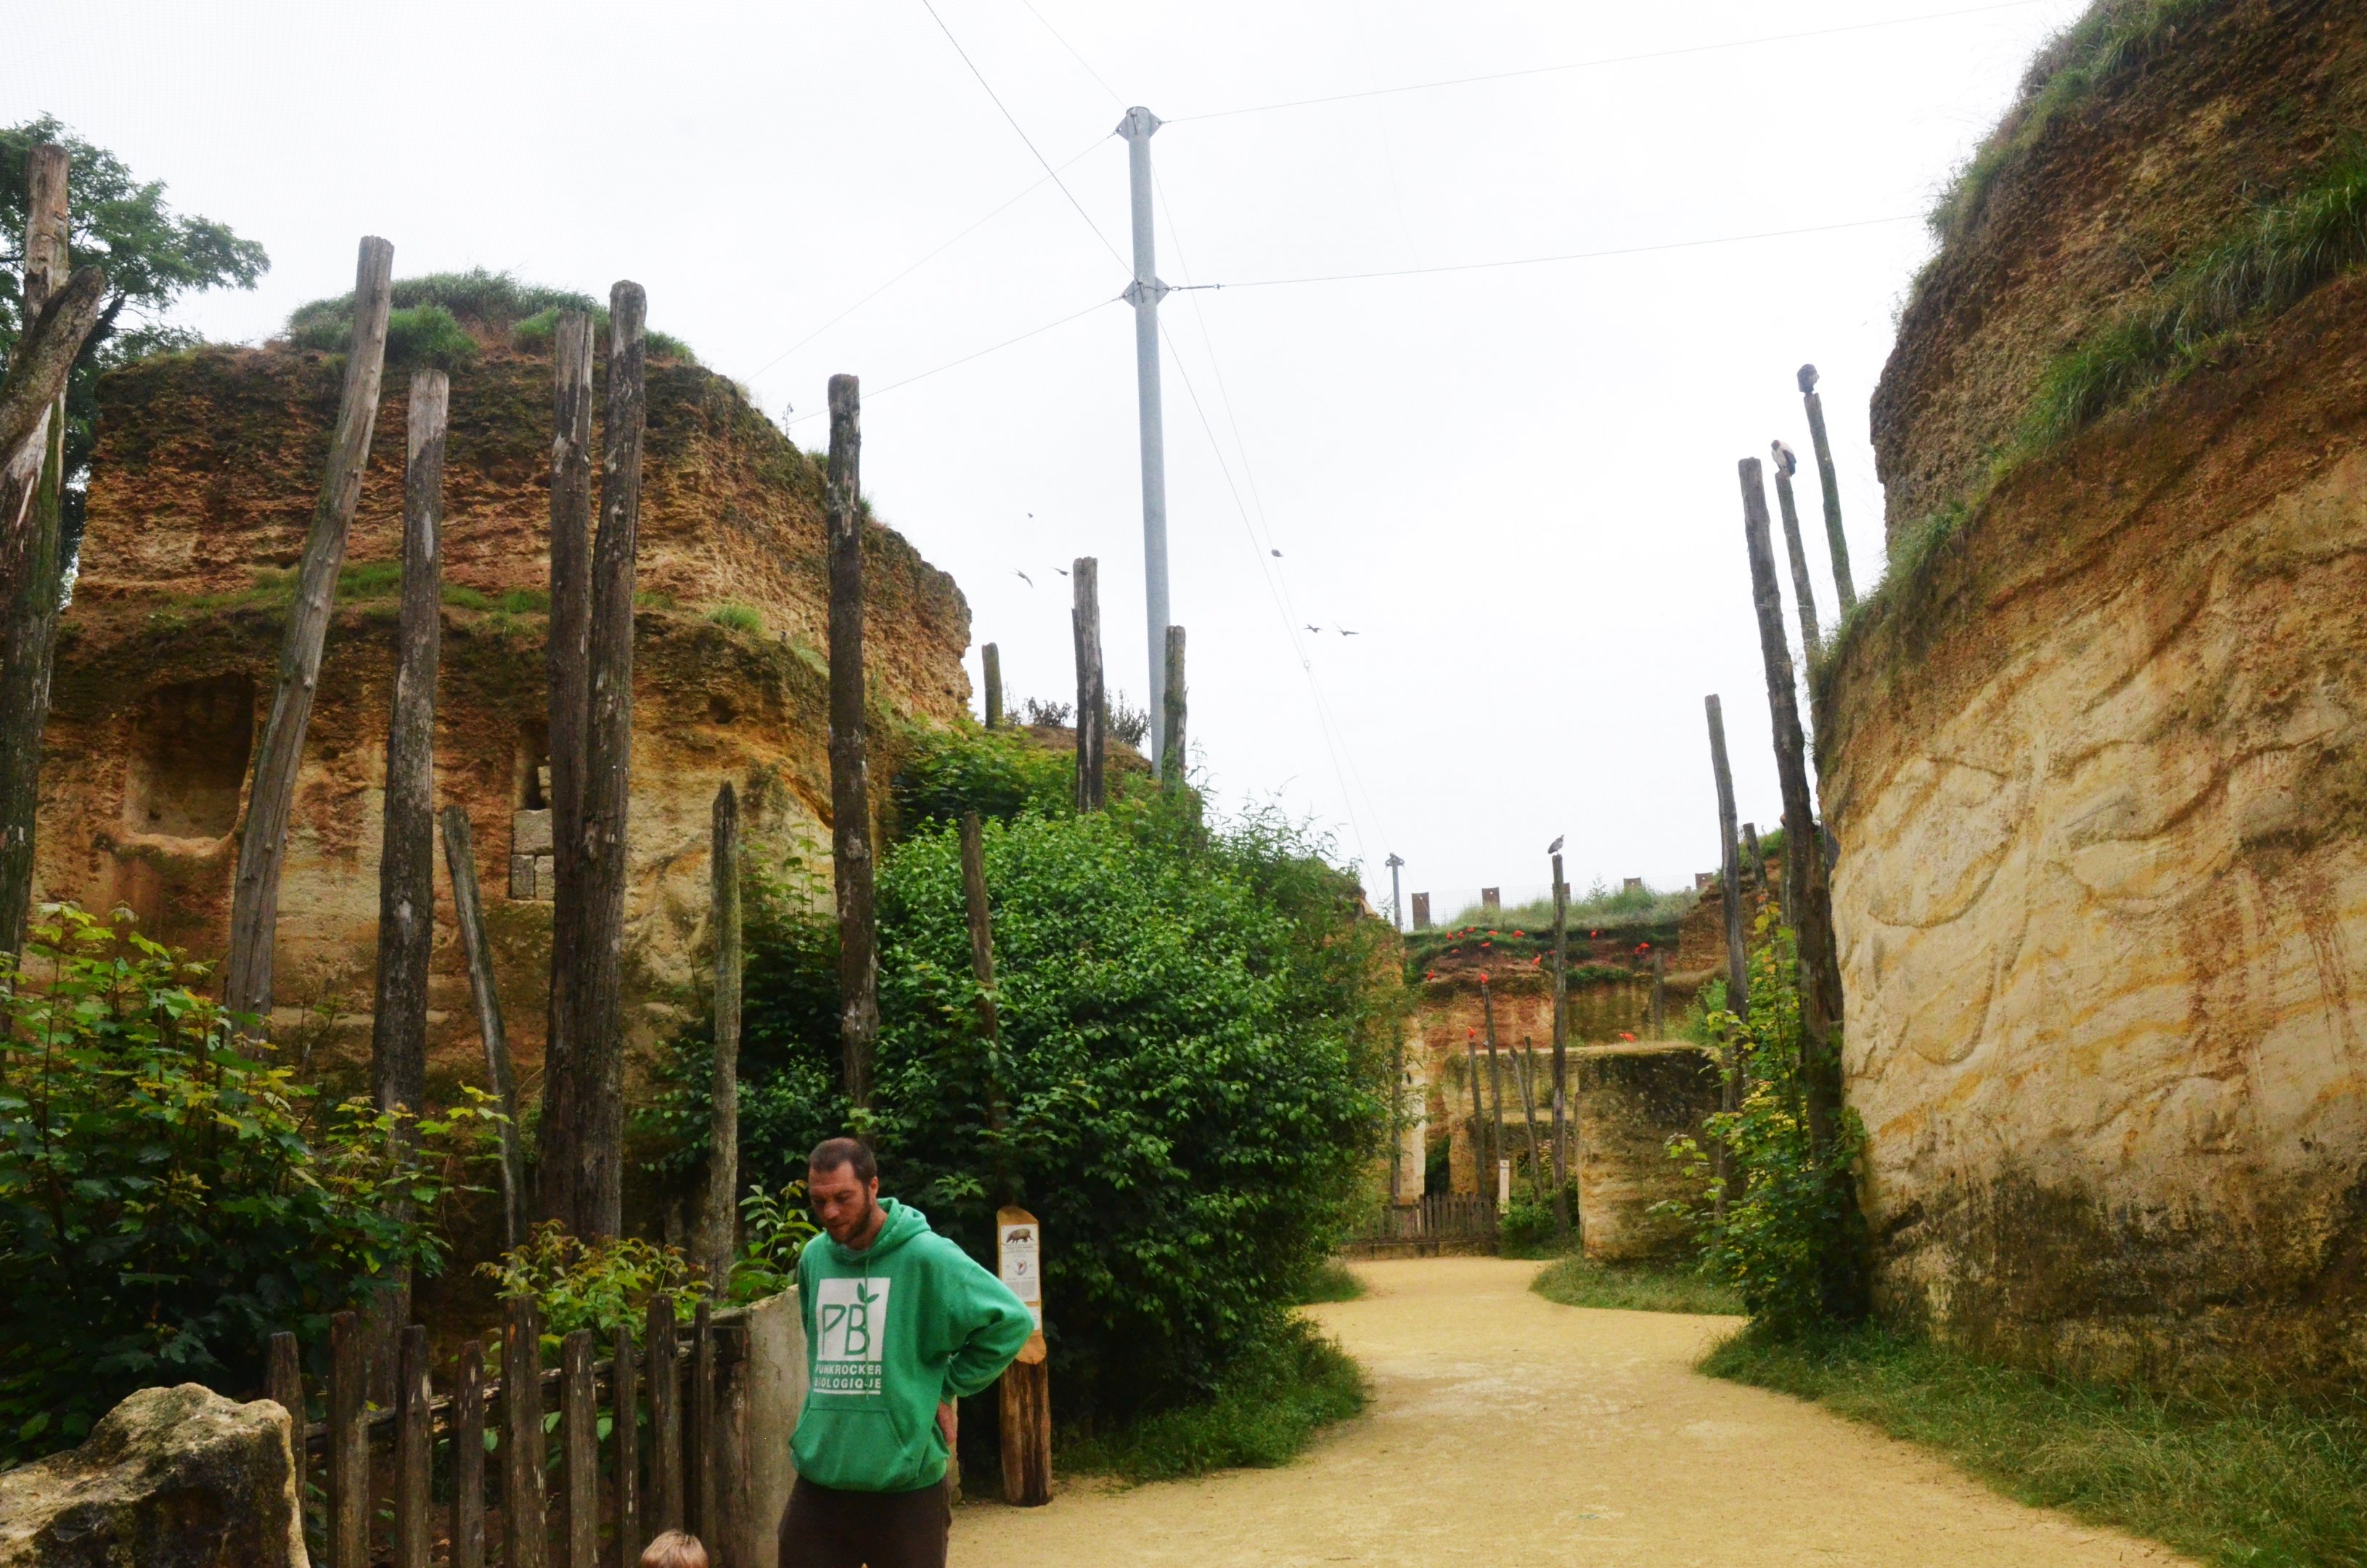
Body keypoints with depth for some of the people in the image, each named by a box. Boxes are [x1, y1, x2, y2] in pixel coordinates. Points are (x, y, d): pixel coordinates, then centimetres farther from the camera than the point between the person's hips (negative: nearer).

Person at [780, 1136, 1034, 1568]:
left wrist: (945, 1387, -8)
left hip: (905, 1481, -5)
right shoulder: (813, 1257, 6)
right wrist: (836, 1398, 10)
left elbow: (1011, 1321, -12)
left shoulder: (926, 1256, -13)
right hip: (819, 1478, 5)